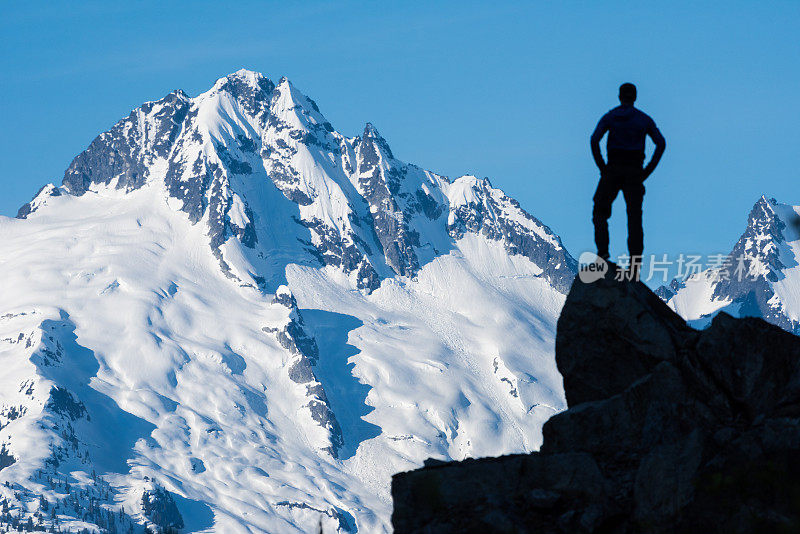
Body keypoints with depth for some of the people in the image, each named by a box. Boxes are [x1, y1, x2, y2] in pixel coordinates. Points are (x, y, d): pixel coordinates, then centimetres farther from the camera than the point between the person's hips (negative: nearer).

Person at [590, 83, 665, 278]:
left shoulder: (609, 117, 3)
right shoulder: (644, 119, 8)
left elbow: (594, 139, -11)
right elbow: (661, 143, -2)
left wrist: (602, 167, -4)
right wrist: (648, 170, 1)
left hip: (613, 169, -1)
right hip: (634, 171, 1)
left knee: (600, 211, 13)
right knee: (634, 217, 2)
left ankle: (603, 251, -6)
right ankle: (635, 262, -8)